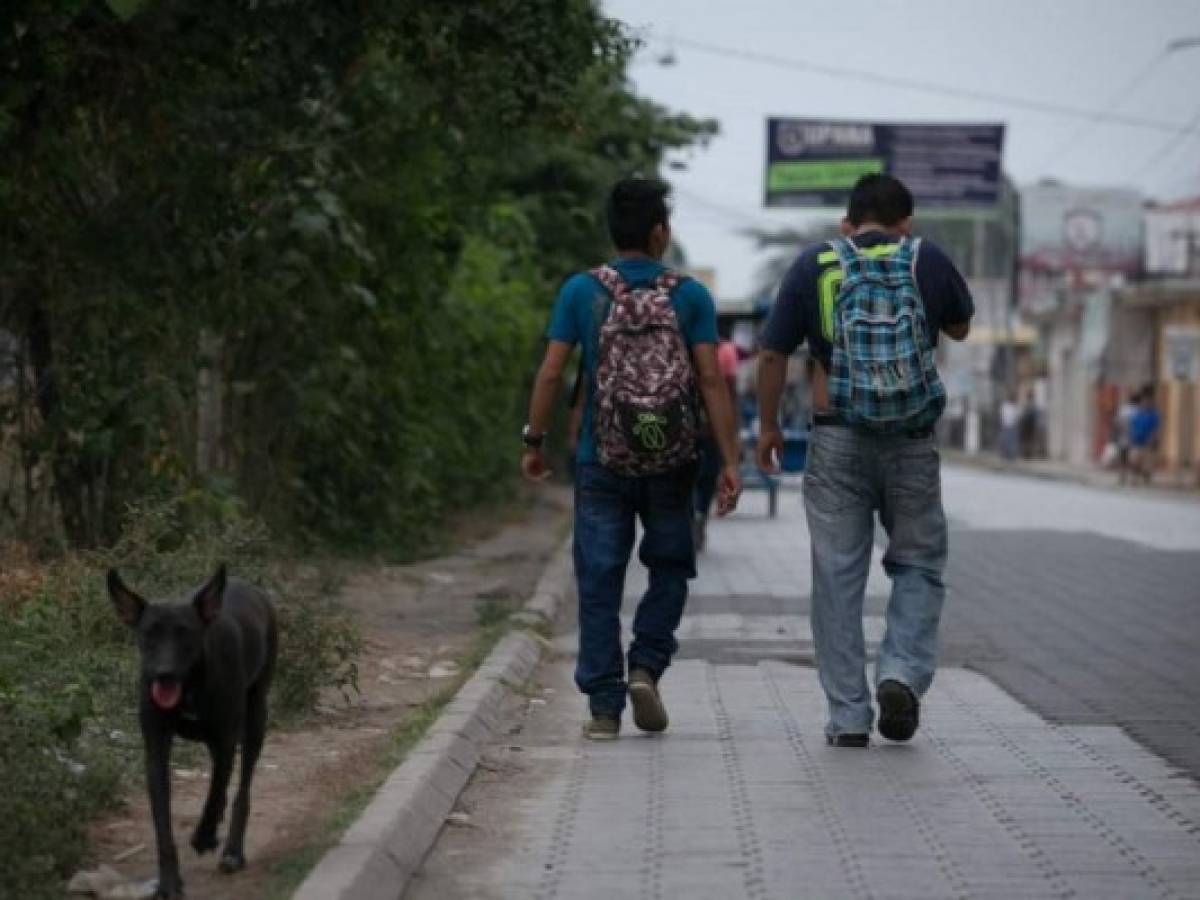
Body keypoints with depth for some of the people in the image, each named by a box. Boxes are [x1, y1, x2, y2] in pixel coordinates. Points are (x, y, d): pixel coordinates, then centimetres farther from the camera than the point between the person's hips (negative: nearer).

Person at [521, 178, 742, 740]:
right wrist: (730, 462, -5)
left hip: (601, 463, 0)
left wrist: (533, 443, 7)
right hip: (672, 463, 0)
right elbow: (712, 382, -7)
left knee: (599, 585, 5)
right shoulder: (690, 297, -3)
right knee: (670, 568, 18)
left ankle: (605, 707, 3)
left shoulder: (581, 291, -3)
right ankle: (646, 667, 1)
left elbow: (551, 373, -4)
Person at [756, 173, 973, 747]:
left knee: (838, 577, 5)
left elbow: (772, 357, 3)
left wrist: (768, 426, 15)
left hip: (837, 441, 0)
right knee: (919, 565, 15)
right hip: (912, 443, 0)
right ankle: (902, 673, -6)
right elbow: (961, 328, 20)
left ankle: (848, 716, 4)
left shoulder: (813, 266, 2)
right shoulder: (928, 261, 2)